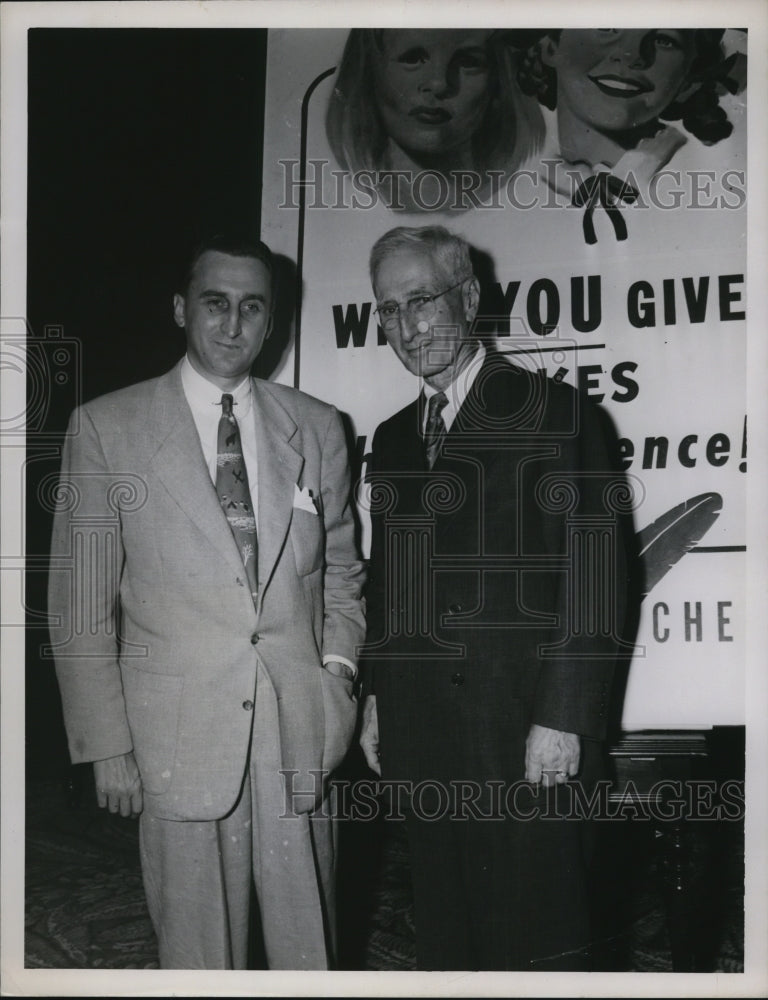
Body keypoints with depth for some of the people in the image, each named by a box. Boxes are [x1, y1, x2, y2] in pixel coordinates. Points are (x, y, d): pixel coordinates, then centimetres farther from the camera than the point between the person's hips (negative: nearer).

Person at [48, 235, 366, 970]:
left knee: (308, 943, 10)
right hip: (178, 736, -2)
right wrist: (106, 743, -4)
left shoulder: (318, 428, 7)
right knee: (197, 947, 7)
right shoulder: (106, 428, -1)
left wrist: (339, 663, 3)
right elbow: (82, 603, -1)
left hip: (299, 728, 2)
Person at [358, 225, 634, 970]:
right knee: (443, 931, 13)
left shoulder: (558, 416, -5)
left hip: (525, 733, -5)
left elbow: (595, 580, -10)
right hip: (418, 736, 5)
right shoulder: (392, 438, 14)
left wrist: (563, 718, -14)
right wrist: (374, 697, 12)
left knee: (534, 935, 4)